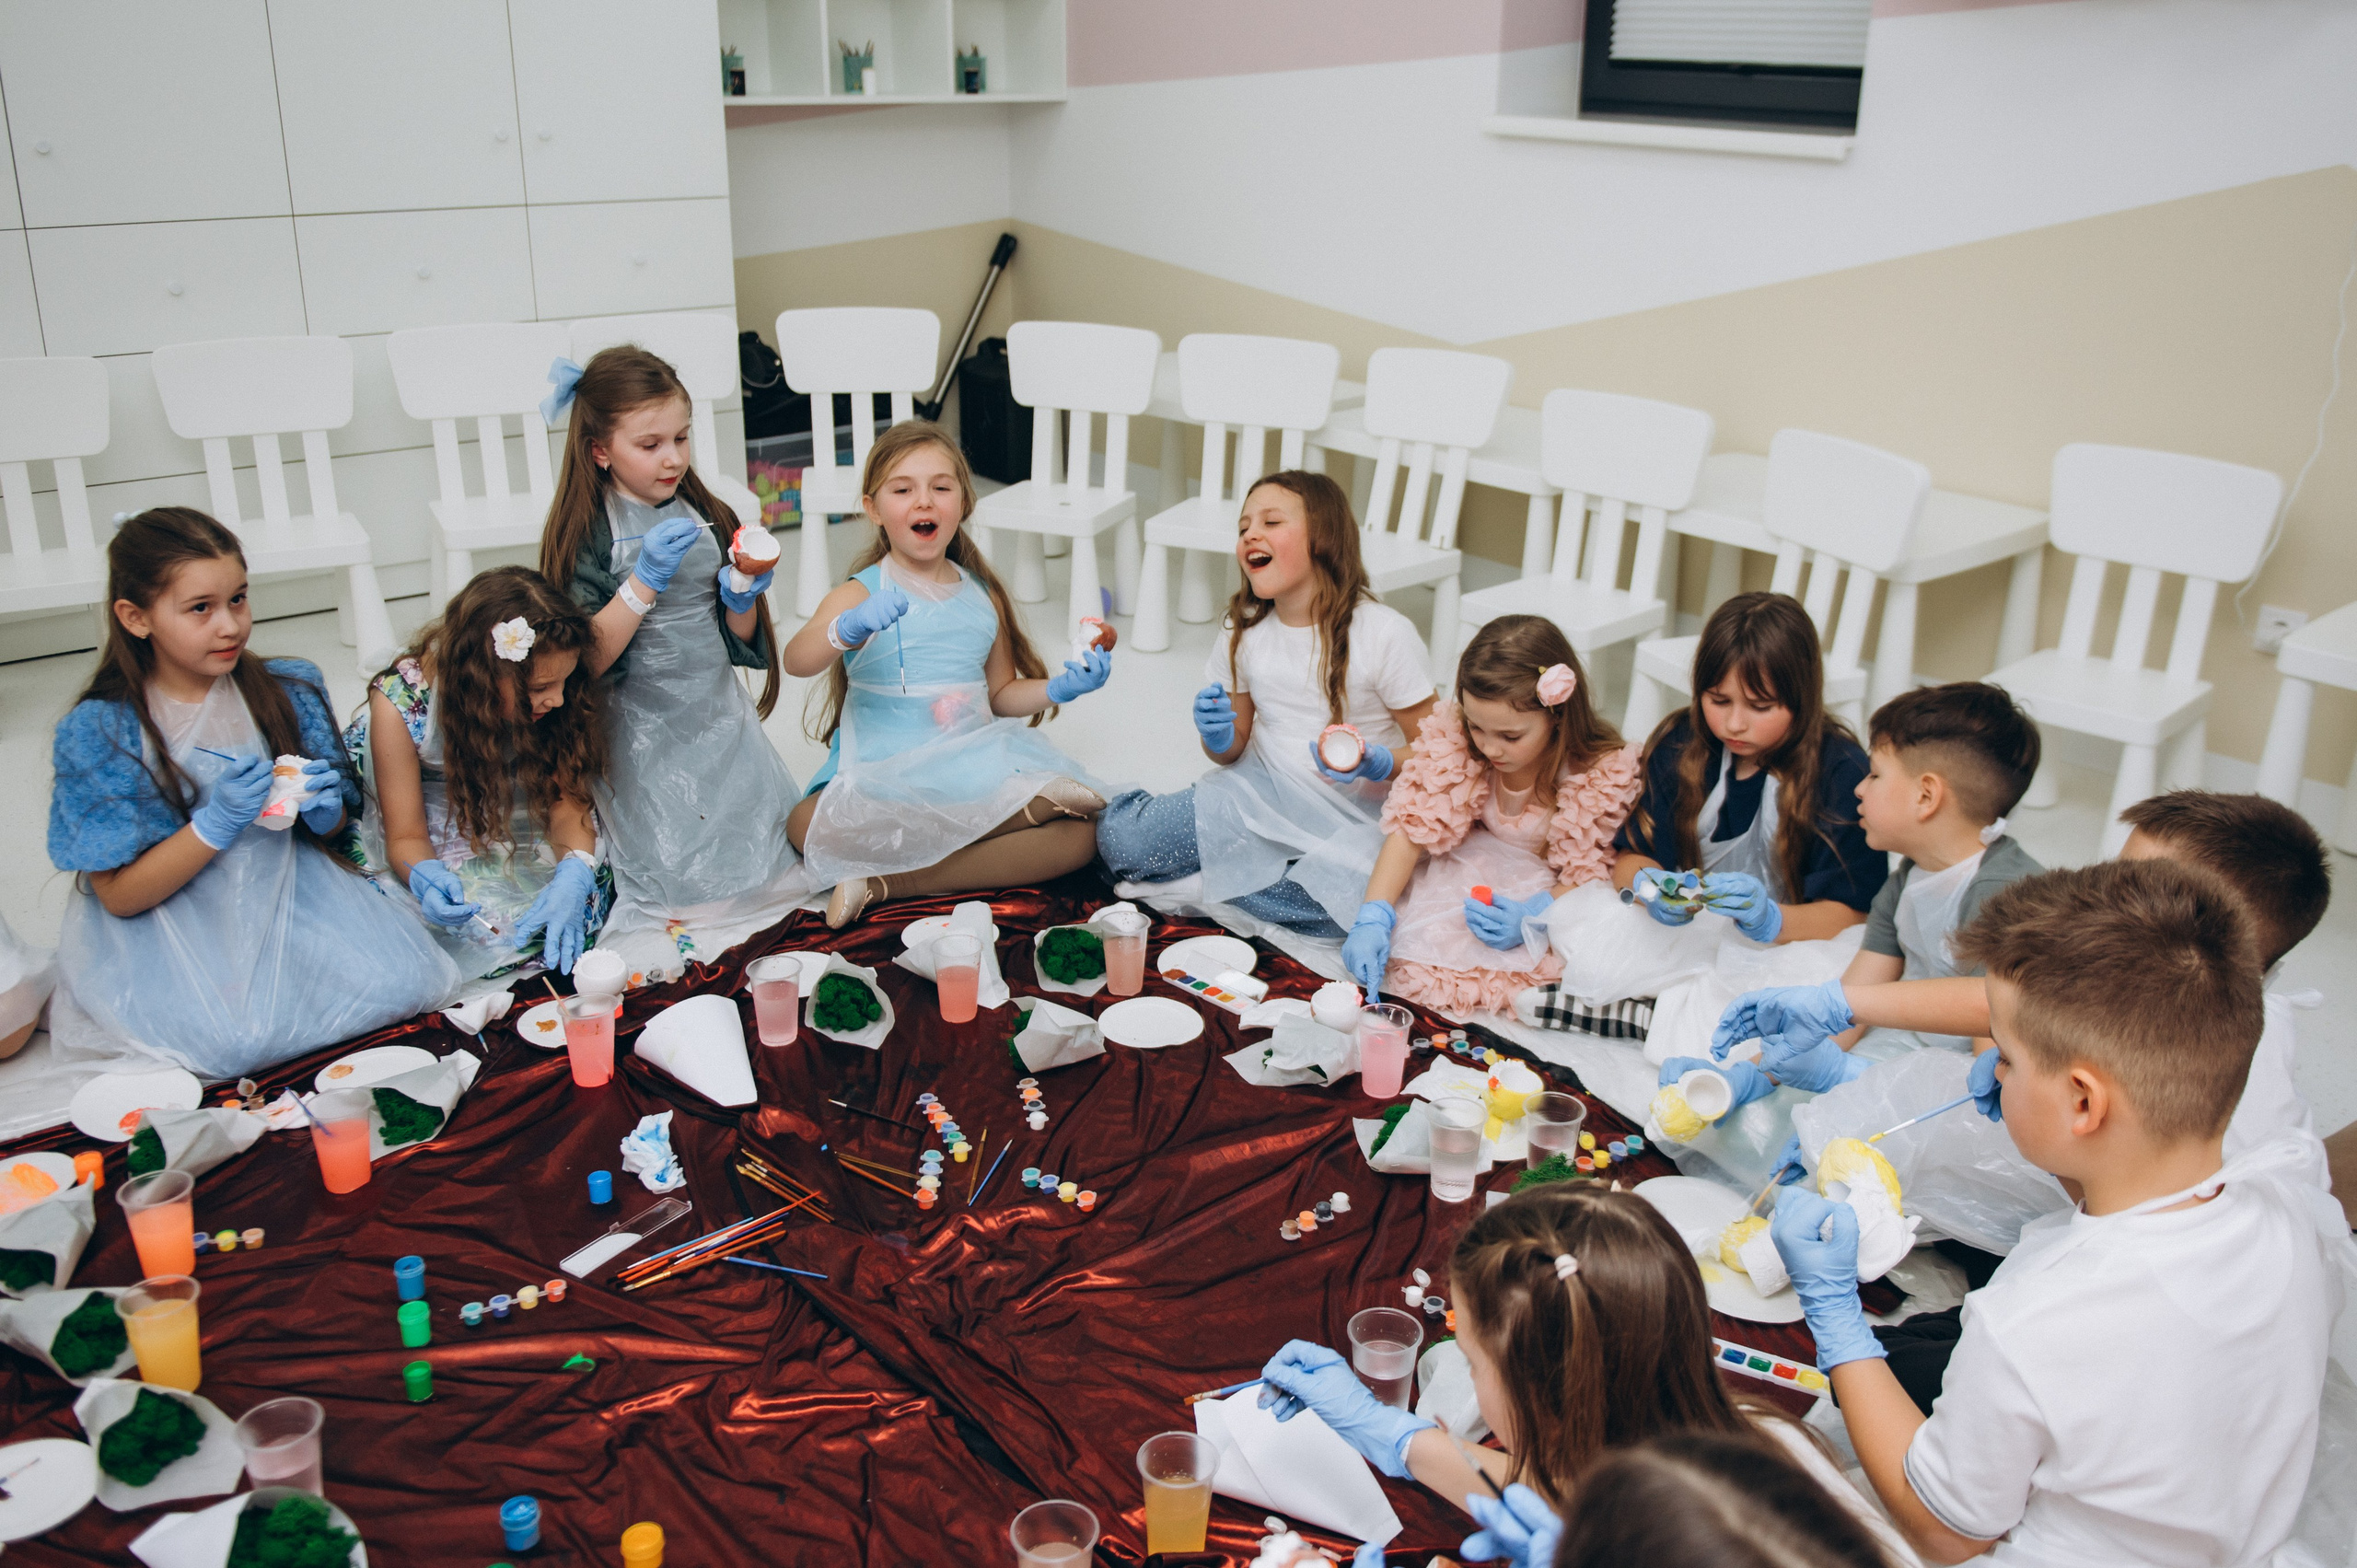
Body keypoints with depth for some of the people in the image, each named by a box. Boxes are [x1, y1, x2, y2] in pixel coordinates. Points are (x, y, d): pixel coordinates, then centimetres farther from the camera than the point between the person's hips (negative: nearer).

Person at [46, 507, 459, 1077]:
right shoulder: (98, 730, -11)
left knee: (405, 984, -20)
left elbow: (338, 823, 12)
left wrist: (324, 811, -14)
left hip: (288, 890, 4)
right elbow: (118, 896, -11)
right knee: (238, 1044, -29)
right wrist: (215, 824, -24)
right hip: (170, 919, -3)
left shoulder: (288, 690, -2)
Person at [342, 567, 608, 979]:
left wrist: (575, 873, -36)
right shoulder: (399, 706, -27)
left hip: (515, 827, 4)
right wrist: (426, 878, -44)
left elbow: (565, 799, -15)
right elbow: (405, 836, -20)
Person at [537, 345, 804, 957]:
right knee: (688, 891, -10)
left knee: (780, 872, 0)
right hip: (643, 733, -5)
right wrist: (644, 580, -26)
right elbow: (589, 659, -18)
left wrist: (742, 596, -12)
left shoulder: (707, 516, 5)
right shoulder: (588, 533, -10)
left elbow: (738, 637, 9)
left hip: (719, 716, 5)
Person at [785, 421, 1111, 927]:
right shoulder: (860, 595, -3)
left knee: (1081, 834, -18)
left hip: (974, 767, 3)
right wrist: (846, 629, -42)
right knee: (807, 826, -36)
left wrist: (1057, 689, 1)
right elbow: (797, 661, -22)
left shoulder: (983, 597, 11)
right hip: (882, 777, -3)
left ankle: (889, 883, -20)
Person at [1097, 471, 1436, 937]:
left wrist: (1377, 763, -27)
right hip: (1259, 795, 2)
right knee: (1119, 836, -20)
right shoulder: (1246, 632, 4)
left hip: (1354, 818, -2)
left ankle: (1205, 884, -12)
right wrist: (1217, 737, -12)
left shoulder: (1385, 633, -11)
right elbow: (1234, 751, 12)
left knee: (1347, 898, -36)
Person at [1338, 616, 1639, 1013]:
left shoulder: (1604, 774, -23)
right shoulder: (1453, 738, -18)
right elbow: (1412, 828, -18)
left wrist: (1532, 917, -32)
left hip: (1552, 892, -1)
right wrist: (1373, 918, -29)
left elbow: (1592, 875, -14)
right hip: (1470, 873, 2)